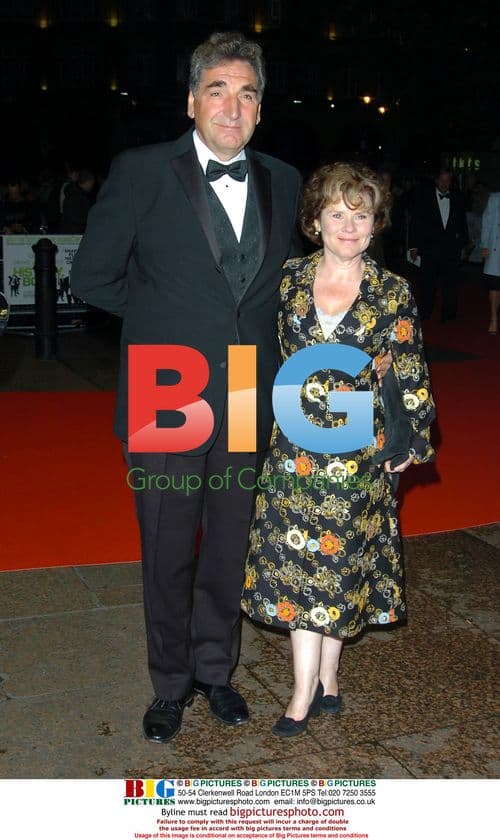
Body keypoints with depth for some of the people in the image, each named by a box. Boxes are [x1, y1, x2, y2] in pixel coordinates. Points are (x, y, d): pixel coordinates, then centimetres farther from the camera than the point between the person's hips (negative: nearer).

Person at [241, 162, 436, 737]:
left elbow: (412, 375, 1)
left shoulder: (392, 293, -5)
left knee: (339, 560, 8)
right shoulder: (290, 279, 1)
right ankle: (310, 688, 16)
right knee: (294, 560, 3)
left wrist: (410, 442, 2)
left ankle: (323, 678, 27)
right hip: (296, 446, 2)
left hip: (359, 451, -2)